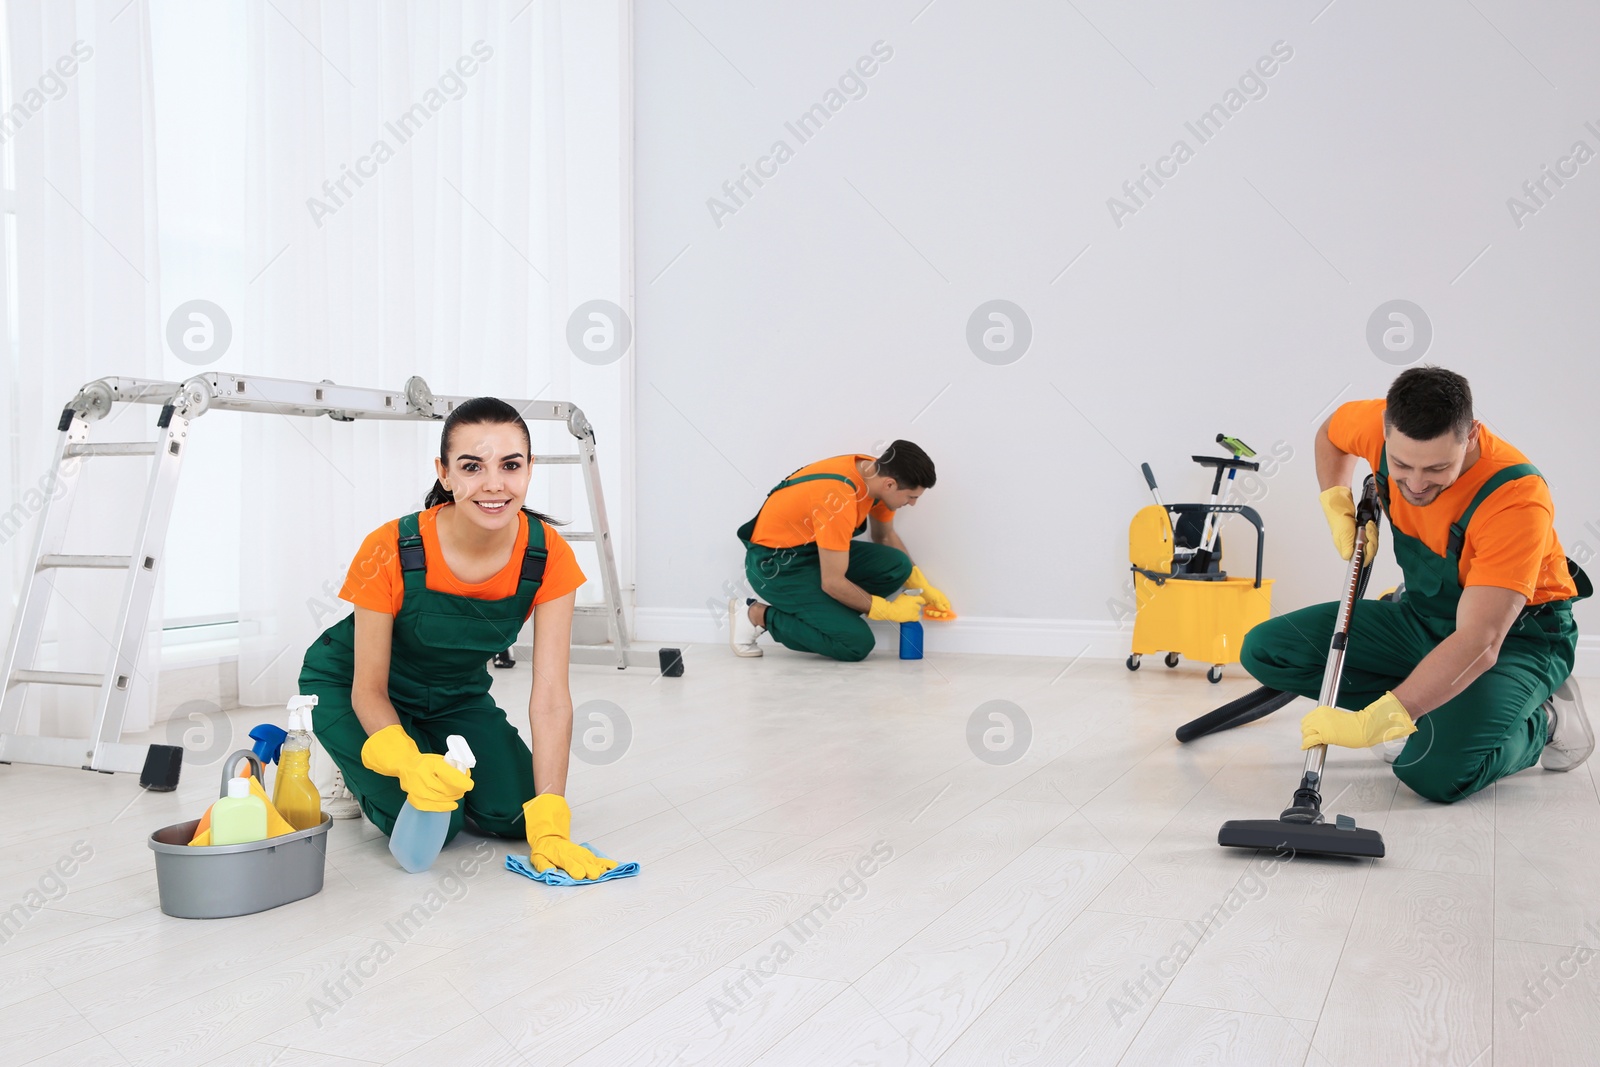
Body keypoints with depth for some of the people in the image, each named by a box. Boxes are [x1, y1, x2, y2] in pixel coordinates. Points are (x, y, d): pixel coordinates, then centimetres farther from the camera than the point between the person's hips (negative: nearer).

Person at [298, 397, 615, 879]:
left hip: (456, 695, 3)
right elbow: (368, 690, -23)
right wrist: (409, 763, -44)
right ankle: (360, 773, 11)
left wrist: (550, 828, -33)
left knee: (512, 814, -14)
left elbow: (550, 697, -26)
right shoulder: (391, 552, -33)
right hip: (348, 688, -3)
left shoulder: (548, 556, -25)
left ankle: (446, 772, 17)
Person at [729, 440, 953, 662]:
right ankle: (757, 614, -4)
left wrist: (923, 587, 6)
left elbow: (885, 536, 13)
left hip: (815, 547, 8)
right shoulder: (839, 500, -33)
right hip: (775, 563, -8)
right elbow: (832, 582, -27)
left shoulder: (879, 473, -7)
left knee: (897, 566, -12)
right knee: (856, 644, -17)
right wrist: (890, 610, -15)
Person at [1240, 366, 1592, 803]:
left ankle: (1542, 721, 1)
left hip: (1518, 632, -6)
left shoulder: (1517, 497, -34)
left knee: (1434, 771, -32)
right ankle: (1431, 712, 0)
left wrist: (1373, 722, -49)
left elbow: (1479, 646, -42)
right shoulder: (1380, 425, -18)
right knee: (1266, 649, -11)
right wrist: (1338, 507, -4)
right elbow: (1331, 434, 12)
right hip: (1422, 615, 6)